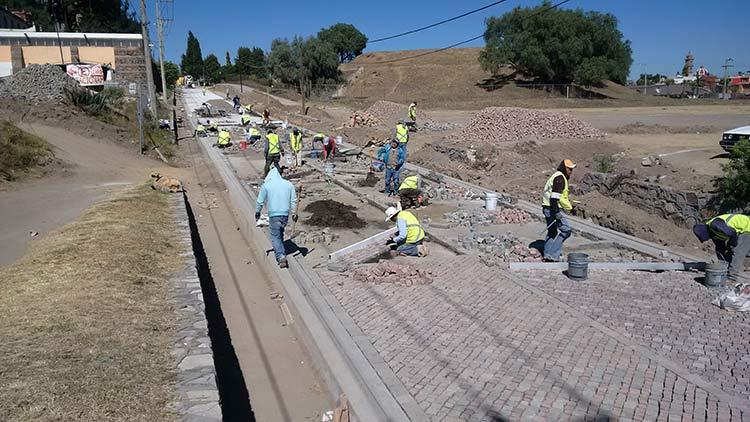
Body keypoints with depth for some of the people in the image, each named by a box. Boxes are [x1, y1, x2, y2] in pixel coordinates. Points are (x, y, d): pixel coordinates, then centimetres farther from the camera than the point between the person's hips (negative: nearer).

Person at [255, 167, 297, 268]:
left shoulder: (266, 185, -4)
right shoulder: (289, 184, 5)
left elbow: (260, 201, 2)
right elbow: (294, 201, 8)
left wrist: (257, 212, 17)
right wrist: (294, 213, 16)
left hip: (274, 215, -4)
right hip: (285, 214, 4)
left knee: (275, 236, 2)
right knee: (280, 234, 24)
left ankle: (281, 256, -14)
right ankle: (279, 250, 38)